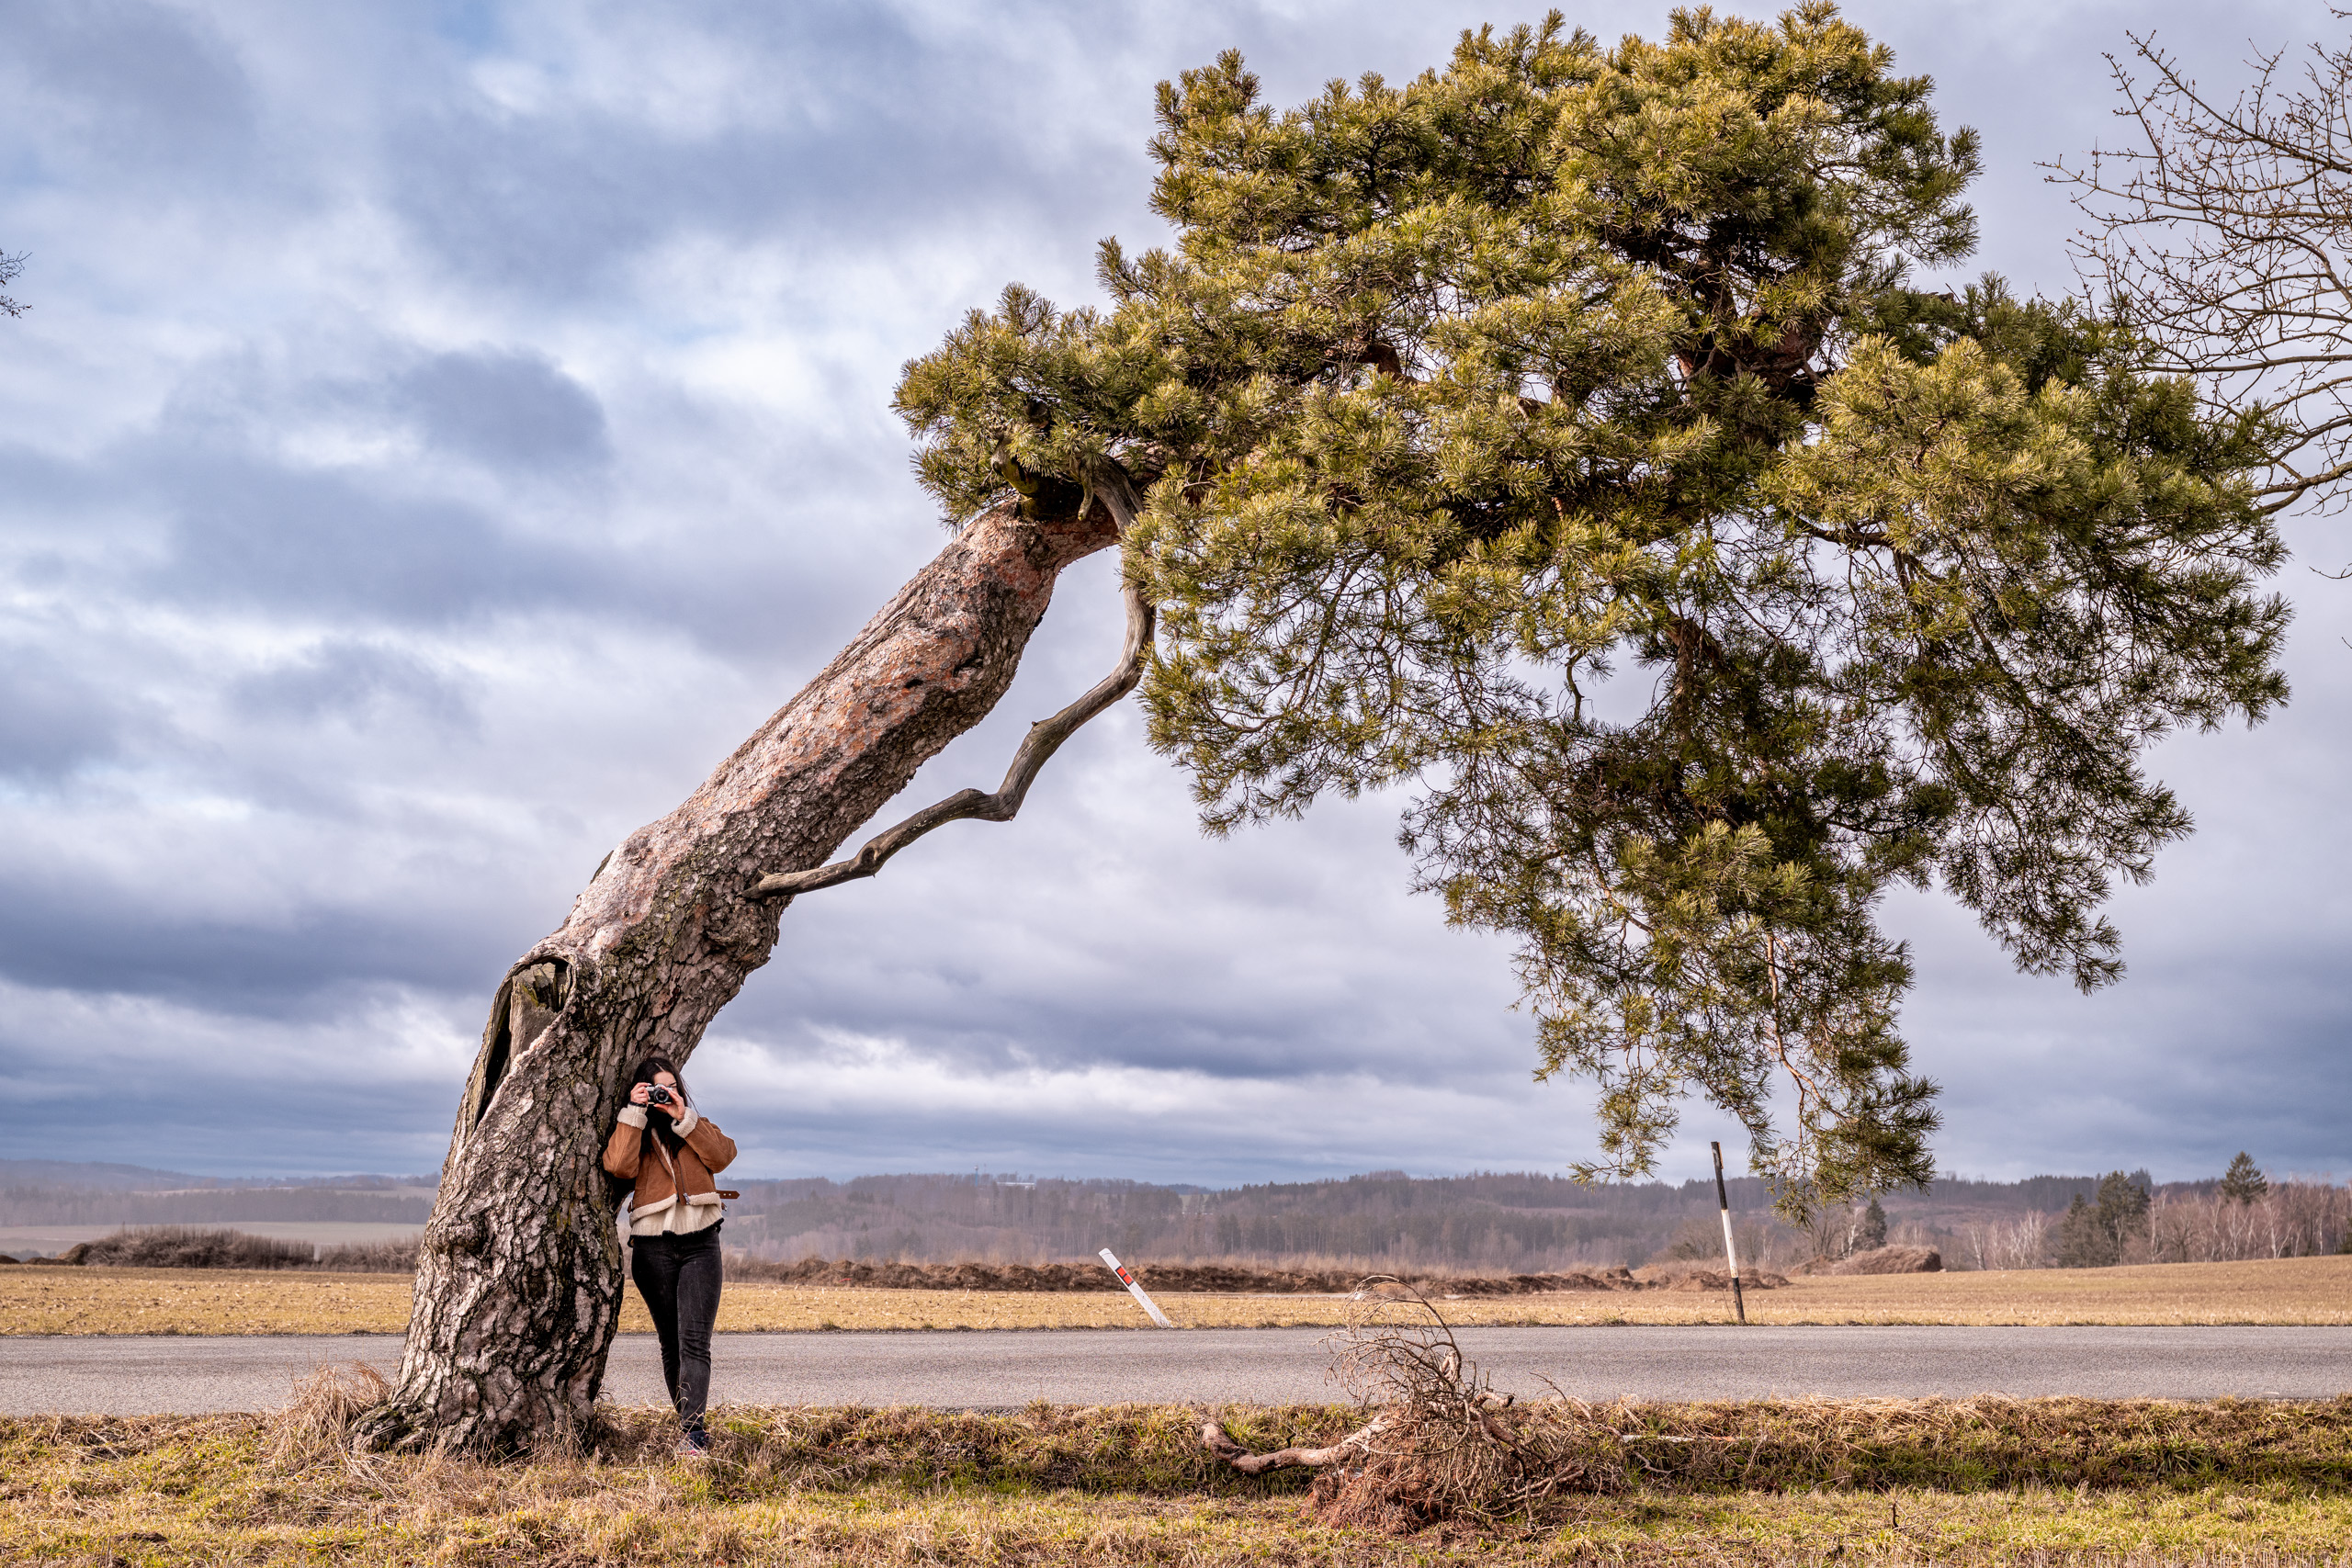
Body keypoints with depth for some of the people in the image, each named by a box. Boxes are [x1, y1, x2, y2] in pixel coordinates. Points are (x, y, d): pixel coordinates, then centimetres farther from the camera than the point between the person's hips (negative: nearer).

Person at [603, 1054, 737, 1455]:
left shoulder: (697, 1127, 17)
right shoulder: (632, 1131, 11)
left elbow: (723, 1155, -3)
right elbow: (619, 1166, -12)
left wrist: (684, 1118, -7)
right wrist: (634, 1112, -9)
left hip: (700, 1244, 0)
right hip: (654, 1248, 0)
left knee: (694, 1340, -14)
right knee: (671, 1343, 5)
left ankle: (691, 1430, -21)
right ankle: (691, 1424, 16)